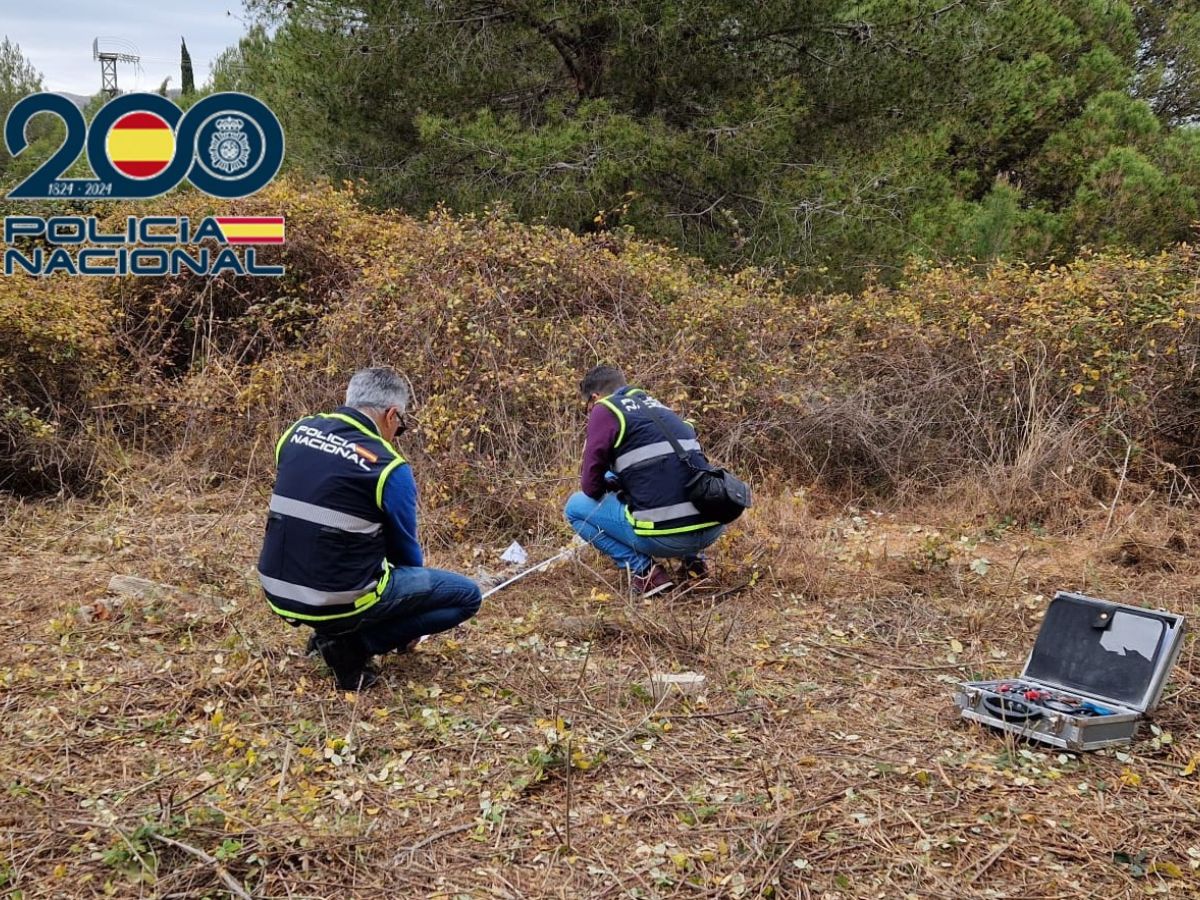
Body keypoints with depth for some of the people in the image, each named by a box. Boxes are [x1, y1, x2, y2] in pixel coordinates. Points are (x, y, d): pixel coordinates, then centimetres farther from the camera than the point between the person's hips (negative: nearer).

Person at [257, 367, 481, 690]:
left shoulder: (299, 431, 4)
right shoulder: (389, 468, -13)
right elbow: (404, 548, 1)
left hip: (278, 593, 7)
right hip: (336, 600, -7)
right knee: (467, 595, 4)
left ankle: (334, 629, 19)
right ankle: (351, 643, -2)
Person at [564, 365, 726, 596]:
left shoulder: (604, 410, 4)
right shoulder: (658, 407, 24)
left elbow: (590, 486, 1)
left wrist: (609, 486, 24)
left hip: (664, 537, -7)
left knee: (576, 506, 14)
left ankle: (643, 570, 2)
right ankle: (693, 559, 19)